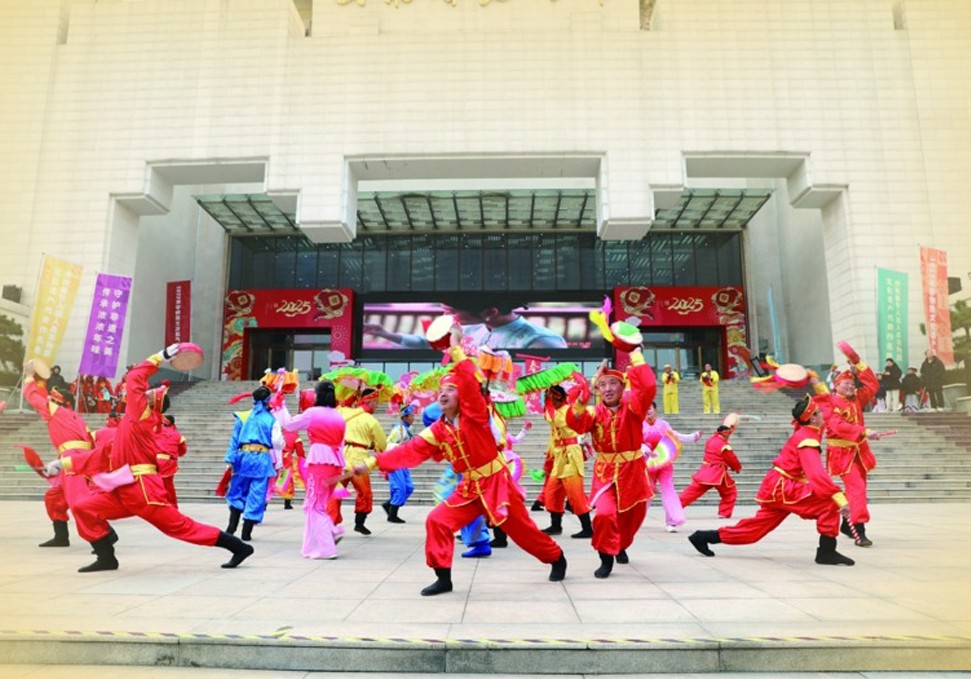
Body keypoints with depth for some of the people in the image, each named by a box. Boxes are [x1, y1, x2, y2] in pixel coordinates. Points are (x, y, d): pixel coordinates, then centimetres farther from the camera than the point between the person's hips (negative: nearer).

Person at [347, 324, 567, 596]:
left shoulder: (474, 414, -12)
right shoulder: (437, 430, 2)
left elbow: (470, 382, -29)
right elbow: (409, 451, -3)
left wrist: (456, 348, -28)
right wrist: (372, 463, -10)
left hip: (497, 482, -5)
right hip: (469, 488, 5)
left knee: (522, 529, 8)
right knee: (437, 521, -10)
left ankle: (557, 559, 35)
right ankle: (443, 578, 3)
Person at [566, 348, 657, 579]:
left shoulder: (632, 406, -7)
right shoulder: (595, 412, -5)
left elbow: (648, 387, -26)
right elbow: (575, 424, -25)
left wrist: (636, 356, -22)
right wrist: (580, 401, -44)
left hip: (632, 471, 1)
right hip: (605, 473, -1)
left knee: (632, 516, 16)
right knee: (604, 514, -22)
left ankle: (621, 546, 47)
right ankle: (606, 558, -1)